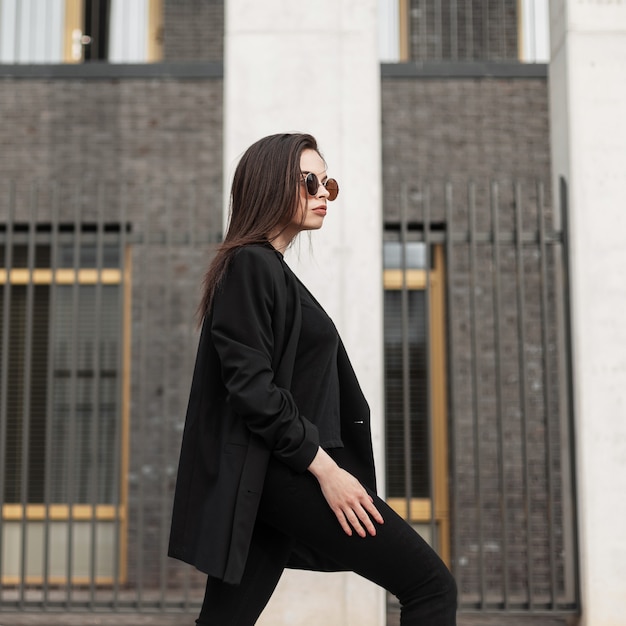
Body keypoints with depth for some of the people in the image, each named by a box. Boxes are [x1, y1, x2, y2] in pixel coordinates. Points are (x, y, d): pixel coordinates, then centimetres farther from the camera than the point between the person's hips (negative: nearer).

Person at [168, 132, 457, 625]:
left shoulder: (269, 269, 20)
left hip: (274, 479, 10)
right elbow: (250, 386, -18)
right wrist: (324, 467, -19)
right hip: (281, 471, -10)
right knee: (431, 585, -8)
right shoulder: (250, 265, -9)